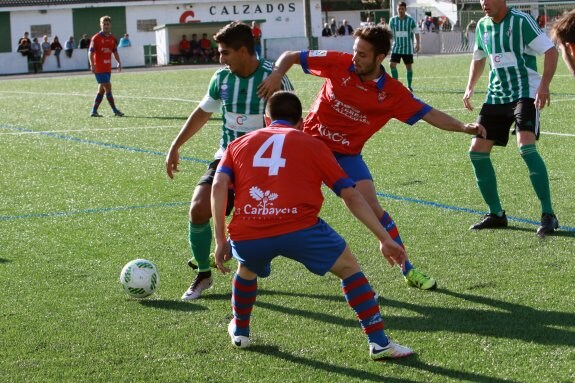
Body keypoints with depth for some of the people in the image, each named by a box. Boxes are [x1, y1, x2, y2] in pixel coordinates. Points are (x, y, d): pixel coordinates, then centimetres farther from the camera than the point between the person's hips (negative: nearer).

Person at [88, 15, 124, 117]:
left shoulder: (112, 38, 11)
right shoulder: (96, 38, -8)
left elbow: (115, 51, 21)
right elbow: (90, 52, -11)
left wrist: (119, 62, 9)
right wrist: (92, 65, -22)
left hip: (108, 68, 7)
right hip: (99, 68, -7)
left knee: (102, 90, 8)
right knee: (108, 87, -10)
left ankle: (94, 111, 14)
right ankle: (115, 110, -8)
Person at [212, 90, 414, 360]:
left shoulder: (238, 145, 25)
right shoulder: (312, 145, 21)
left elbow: (219, 186, 7)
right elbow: (350, 196, 15)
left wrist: (220, 241, 9)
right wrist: (385, 239, 16)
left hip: (245, 236, 2)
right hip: (299, 229, -2)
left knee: (247, 269, 37)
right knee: (349, 267, 19)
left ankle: (239, 332, 48)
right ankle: (379, 343, 13)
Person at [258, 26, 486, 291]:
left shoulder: (392, 92, -10)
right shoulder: (338, 64, -12)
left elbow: (429, 115, -9)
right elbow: (290, 57, -3)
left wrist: (463, 127, -23)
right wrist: (276, 75, -23)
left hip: (346, 154, 0)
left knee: (372, 208, -12)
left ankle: (407, 270, 1)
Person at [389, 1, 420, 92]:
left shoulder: (411, 20, -4)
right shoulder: (393, 20, 1)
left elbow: (416, 32, 1)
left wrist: (417, 44, -6)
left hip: (408, 47, -1)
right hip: (396, 46, 1)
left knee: (409, 66, 4)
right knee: (392, 64, -11)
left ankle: (409, 86, 17)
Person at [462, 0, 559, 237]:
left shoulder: (521, 21, -12)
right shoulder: (482, 26, 9)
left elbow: (551, 51, -15)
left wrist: (544, 85, -27)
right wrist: (470, 88, 13)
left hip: (525, 94, -7)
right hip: (496, 96, 7)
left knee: (526, 147, -26)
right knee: (477, 151, 1)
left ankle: (548, 215, -19)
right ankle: (496, 214, 15)